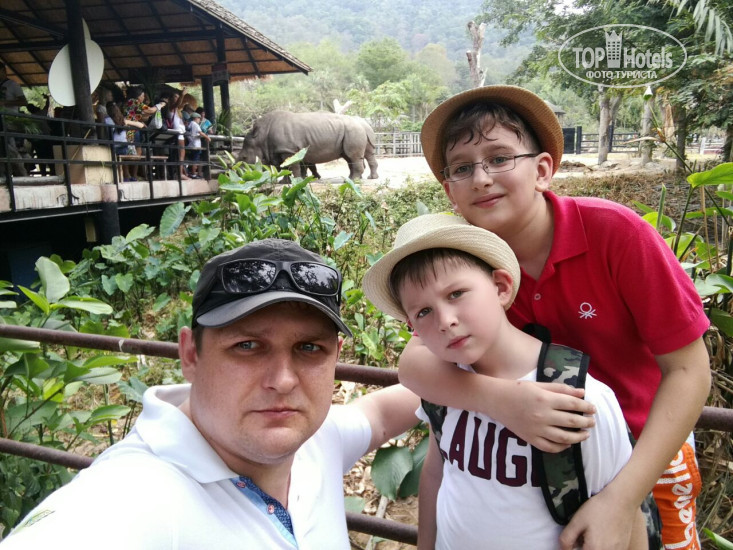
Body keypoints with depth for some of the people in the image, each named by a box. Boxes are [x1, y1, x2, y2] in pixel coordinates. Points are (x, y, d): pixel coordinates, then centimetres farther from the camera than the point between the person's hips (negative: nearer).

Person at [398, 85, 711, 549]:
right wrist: (497, 399, -43)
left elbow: (689, 370, -22)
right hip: (539, 454, 3)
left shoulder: (615, 231, -26)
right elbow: (413, 363, -24)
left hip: (647, 451, -2)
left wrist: (621, 499, -30)